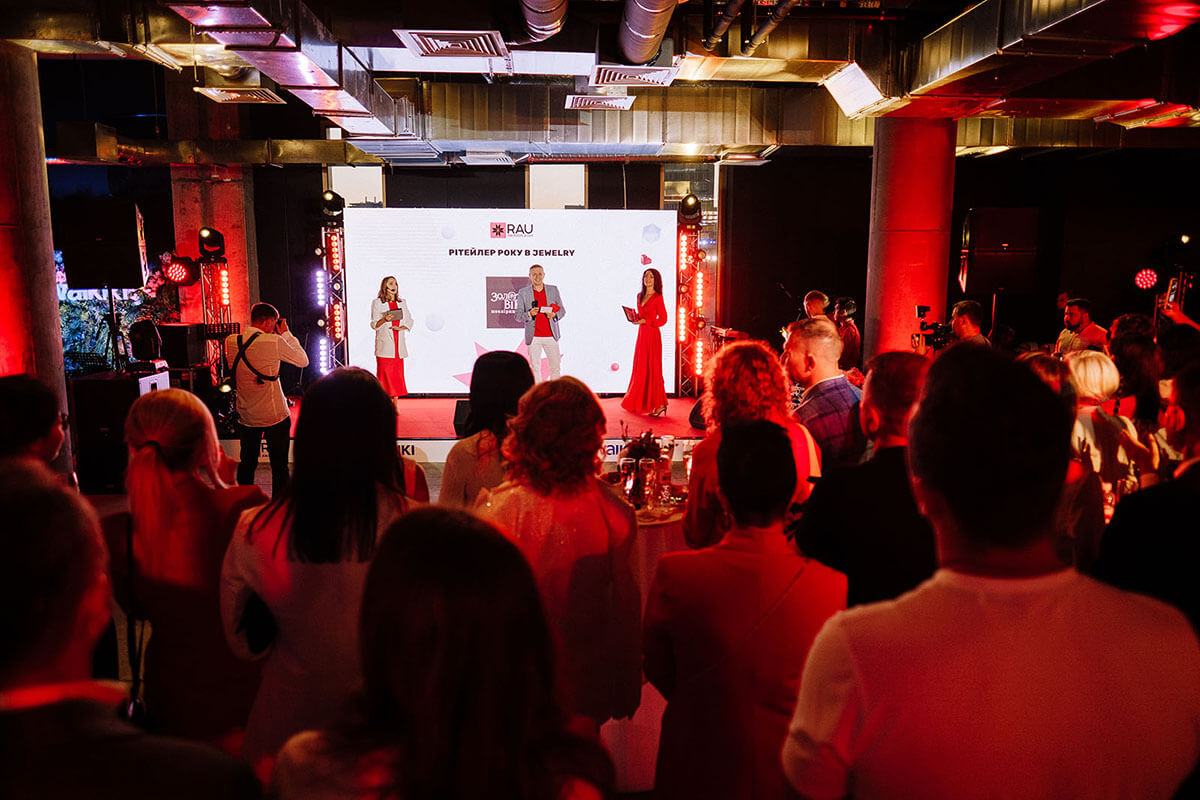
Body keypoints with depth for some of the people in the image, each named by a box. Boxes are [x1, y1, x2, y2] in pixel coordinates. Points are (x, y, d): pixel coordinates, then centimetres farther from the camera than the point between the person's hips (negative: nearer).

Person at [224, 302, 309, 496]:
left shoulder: (231, 341, -1)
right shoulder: (274, 341, -16)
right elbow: (303, 360, -3)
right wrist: (286, 333, 5)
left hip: (246, 416, 5)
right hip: (275, 415, -5)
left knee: (247, 464, 17)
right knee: (279, 466, 6)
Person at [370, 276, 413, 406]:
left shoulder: (402, 302, 15)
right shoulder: (377, 303, 3)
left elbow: (410, 321, 15)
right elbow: (374, 324, -1)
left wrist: (401, 327, -4)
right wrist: (384, 320, -21)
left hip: (399, 345, 4)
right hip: (384, 344, -4)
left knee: (398, 375, 3)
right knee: (384, 374, -6)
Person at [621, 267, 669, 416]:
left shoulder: (657, 298, -9)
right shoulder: (640, 296, 12)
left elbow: (663, 319, -11)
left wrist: (644, 321, -16)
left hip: (652, 334, -7)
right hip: (641, 334, 7)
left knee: (651, 369, -6)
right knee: (640, 369, 9)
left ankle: (659, 404, -1)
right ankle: (640, 403, 18)